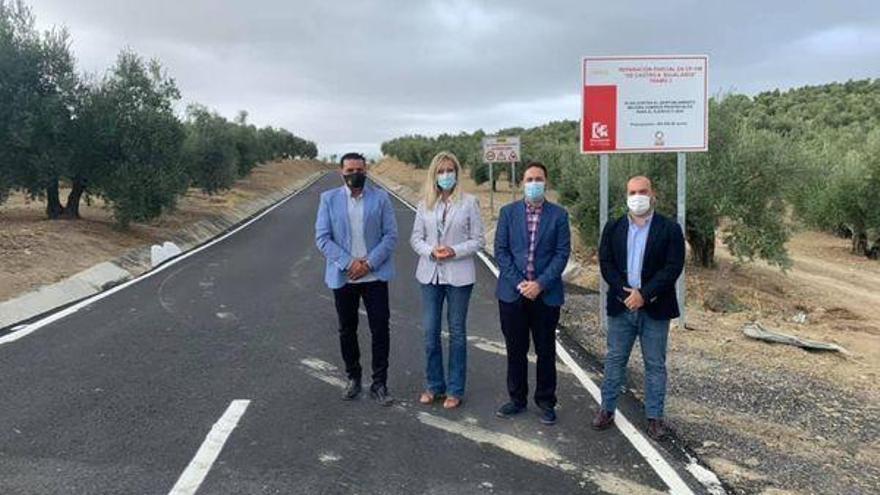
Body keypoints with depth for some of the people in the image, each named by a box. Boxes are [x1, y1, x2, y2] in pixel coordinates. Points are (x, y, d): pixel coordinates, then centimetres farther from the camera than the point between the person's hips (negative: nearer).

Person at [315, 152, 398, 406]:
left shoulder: (380, 198, 0)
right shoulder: (329, 199, 1)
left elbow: (390, 235, -3)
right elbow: (322, 238, -4)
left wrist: (369, 263, -13)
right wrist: (349, 263, -14)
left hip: (375, 275, -1)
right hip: (343, 277, 1)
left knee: (380, 330, 1)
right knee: (347, 330, 12)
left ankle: (379, 384, 15)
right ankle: (353, 378, 30)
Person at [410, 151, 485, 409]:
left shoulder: (469, 202, -4)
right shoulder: (425, 203, 4)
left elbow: (479, 240, -3)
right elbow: (416, 237, 7)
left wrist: (455, 251, -18)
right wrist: (430, 251, -12)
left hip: (459, 275, -3)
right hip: (430, 274, 3)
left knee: (457, 332, 8)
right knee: (430, 332, 8)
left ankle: (455, 390, 20)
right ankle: (434, 386, 25)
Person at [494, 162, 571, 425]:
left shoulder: (558, 214, 1)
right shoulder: (508, 212, 4)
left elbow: (562, 253, -4)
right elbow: (500, 250, 0)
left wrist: (540, 283, -14)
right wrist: (519, 282, -10)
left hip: (546, 293, -1)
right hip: (512, 292, 1)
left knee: (546, 351, 9)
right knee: (515, 350, 10)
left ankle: (546, 401, 23)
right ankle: (517, 399, 25)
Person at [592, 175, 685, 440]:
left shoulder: (669, 229, -3)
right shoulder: (613, 228, 5)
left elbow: (673, 267, -10)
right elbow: (606, 263, 0)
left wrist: (644, 294, -17)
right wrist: (625, 292, -14)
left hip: (654, 308, -2)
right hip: (621, 306, 2)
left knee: (655, 365, 8)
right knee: (615, 360, 11)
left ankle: (654, 416, 19)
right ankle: (607, 409, 23)